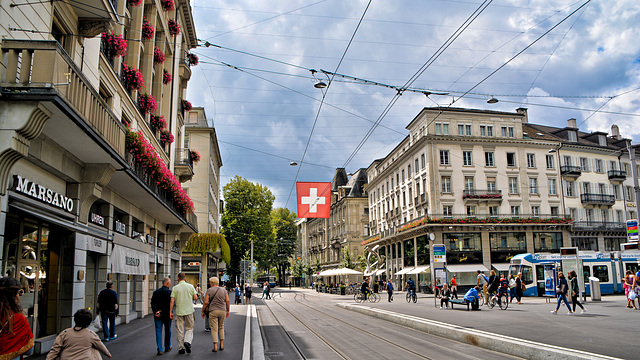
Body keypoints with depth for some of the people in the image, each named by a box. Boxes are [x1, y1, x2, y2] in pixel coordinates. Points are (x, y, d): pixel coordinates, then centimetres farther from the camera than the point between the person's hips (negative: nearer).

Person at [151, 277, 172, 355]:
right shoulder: (170, 292, -9)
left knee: (158, 331, 5)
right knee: (167, 331, 15)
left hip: (157, 315, 2)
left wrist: (156, 312, -10)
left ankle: (160, 349, -1)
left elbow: (152, 303, -3)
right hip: (167, 314, -2)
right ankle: (167, 347, 27)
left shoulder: (155, 292, 4)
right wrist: (162, 311, -10)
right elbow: (170, 304, -16)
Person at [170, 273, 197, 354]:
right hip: (189, 311, 0)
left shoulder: (175, 288, -2)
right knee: (189, 328, 11)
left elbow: (172, 301, -7)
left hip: (179, 311, 0)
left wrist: (170, 311, -2)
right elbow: (195, 297, 0)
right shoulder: (190, 286, 0)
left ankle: (181, 348, 9)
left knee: (180, 330, 7)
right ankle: (187, 342, -13)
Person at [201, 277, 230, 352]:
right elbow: (227, 301, 1)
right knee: (221, 327, 17)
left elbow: (206, 302, -8)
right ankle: (221, 345, 16)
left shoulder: (209, 290, -4)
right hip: (222, 311, 3)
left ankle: (215, 347, -1)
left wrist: (202, 311, 3)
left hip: (213, 311, -3)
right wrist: (228, 311, 10)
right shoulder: (224, 290, 5)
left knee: (214, 329, 2)